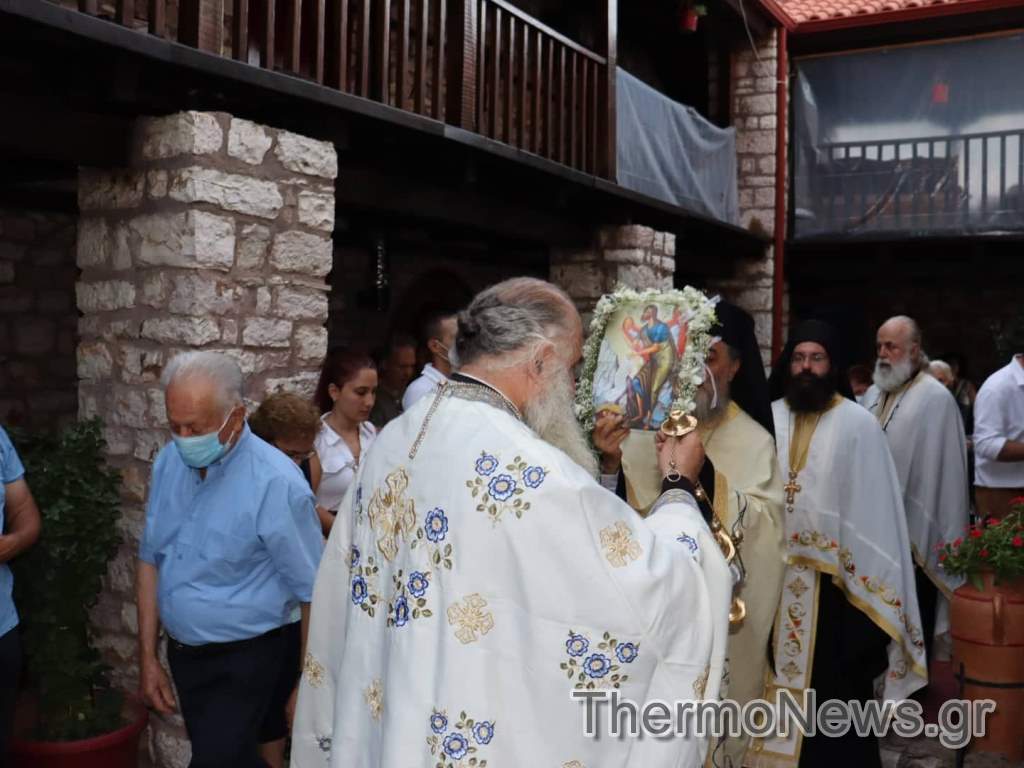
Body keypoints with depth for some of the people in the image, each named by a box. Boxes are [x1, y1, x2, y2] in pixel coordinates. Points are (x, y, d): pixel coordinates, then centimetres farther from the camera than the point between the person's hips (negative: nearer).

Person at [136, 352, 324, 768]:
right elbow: (151, 560, 7)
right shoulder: (168, 462, -3)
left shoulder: (275, 483, -22)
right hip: (181, 654, 6)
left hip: (242, 662, -6)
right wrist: (147, 657, 7)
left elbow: (314, 594, -16)